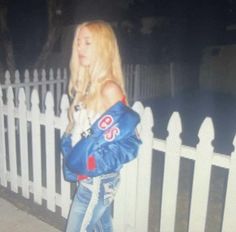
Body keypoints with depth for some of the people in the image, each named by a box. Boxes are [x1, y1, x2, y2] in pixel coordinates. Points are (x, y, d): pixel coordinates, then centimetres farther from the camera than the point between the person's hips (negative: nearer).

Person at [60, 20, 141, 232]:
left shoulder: (109, 89, -22)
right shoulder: (87, 84, 5)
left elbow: (124, 136, -22)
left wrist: (89, 163, -17)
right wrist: (72, 156, 4)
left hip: (98, 180, -8)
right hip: (87, 177, 8)